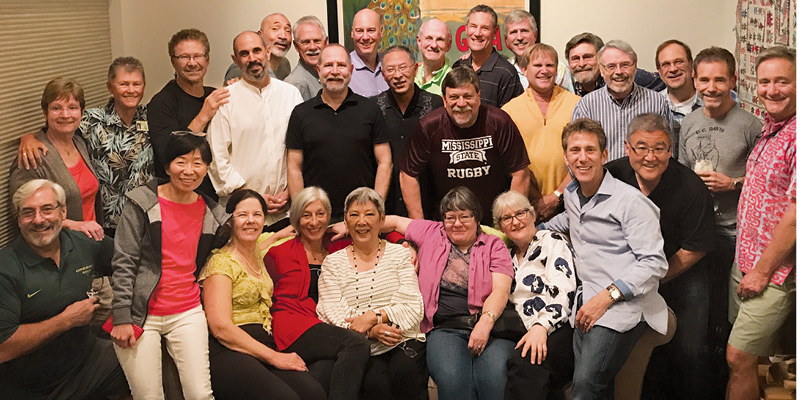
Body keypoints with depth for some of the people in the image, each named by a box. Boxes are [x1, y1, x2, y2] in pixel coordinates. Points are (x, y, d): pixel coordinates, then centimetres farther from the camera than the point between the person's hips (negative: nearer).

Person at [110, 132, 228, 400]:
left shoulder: (212, 213, 6)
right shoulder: (142, 203, -5)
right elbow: (123, 263, -7)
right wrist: (121, 318, -11)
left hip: (187, 314, 3)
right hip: (141, 315, -3)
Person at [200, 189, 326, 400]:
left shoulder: (258, 254, 18)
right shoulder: (221, 262, -6)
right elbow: (221, 328, -15)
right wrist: (274, 357, -15)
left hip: (264, 347, 7)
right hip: (228, 352, -7)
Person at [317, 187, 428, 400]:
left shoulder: (399, 254, 13)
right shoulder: (332, 263, 13)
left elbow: (413, 308, 3)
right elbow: (332, 314, 1)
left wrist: (375, 316, -13)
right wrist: (371, 332, -16)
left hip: (403, 342, 1)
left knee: (405, 372, -33)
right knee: (375, 383, -32)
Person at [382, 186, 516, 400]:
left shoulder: (494, 245, 14)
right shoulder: (431, 233, 19)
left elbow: (501, 290, 0)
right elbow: (395, 221, 31)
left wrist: (486, 321, -17)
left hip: (489, 328, -1)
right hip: (444, 330, 1)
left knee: (494, 378, -34)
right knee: (452, 378, -33)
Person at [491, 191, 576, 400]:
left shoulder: (553, 242, 5)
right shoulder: (509, 255, 25)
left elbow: (563, 292, -9)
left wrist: (542, 326, -25)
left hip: (555, 330, -5)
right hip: (520, 333, 6)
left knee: (525, 363, -40)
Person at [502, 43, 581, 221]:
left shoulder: (576, 104, 5)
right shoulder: (509, 110, 6)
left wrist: (557, 196, -7)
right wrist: (536, 199, -8)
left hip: (566, 201, 0)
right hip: (527, 205, 0)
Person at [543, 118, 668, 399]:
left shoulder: (630, 201, -6)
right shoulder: (571, 195, 16)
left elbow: (654, 263, -11)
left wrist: (607, 296, -16)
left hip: (622, 305, -6)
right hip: (585, 305, 6)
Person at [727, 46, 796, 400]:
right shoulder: (769, 129, 11)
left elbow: (796, 215, -21)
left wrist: (763, 270, -16)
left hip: (775, 270, -8)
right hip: (744, 259, 8)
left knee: (739, 357, -4)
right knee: (742, 354, 15)